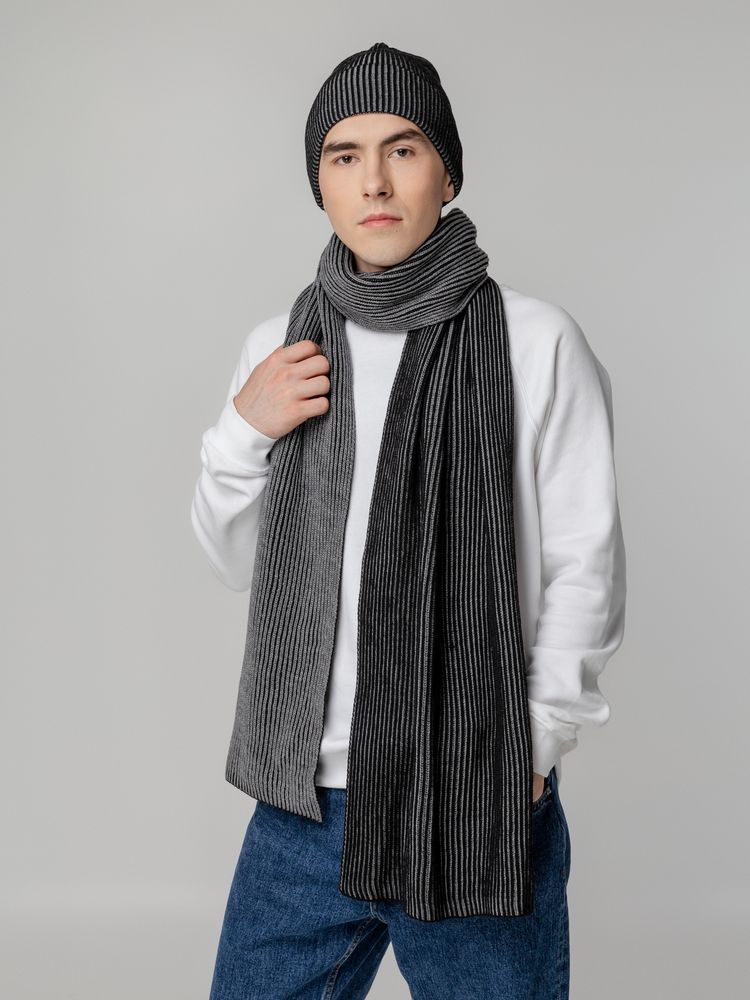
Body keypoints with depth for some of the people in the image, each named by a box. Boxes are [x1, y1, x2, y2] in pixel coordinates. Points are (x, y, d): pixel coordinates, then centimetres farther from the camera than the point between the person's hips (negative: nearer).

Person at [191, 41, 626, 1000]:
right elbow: (239, 563, 11)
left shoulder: (536, 342, -7)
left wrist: (532, 747, -7)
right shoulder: (279, 346, 5)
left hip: (480, 810, -3)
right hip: (305, 801, 4)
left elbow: (585, 566, -3)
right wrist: (241, 433, -5)